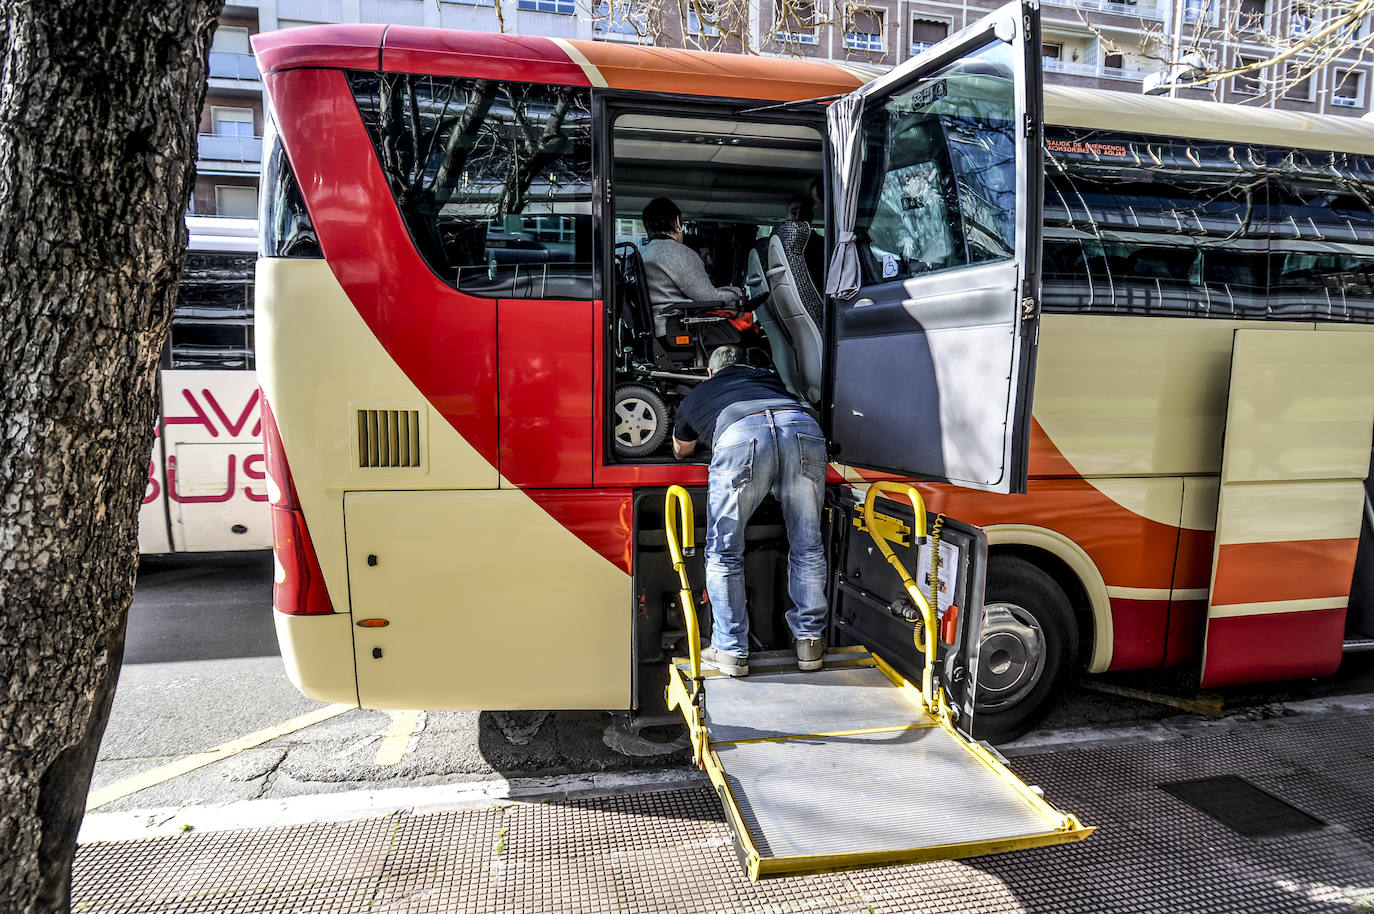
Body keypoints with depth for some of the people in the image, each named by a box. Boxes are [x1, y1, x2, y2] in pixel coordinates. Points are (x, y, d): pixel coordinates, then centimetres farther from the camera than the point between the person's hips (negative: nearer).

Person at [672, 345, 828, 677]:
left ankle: (731, 650, 17)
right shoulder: (767, 376, 42)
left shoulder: (694, 397, 38)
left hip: (741, 438, -2)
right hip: (804, 430, 3)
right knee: (807, 547, 16)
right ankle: (810, 642, 26)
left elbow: (681, 451, 57)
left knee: (723, 552, 12)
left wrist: (701, 436, 79)